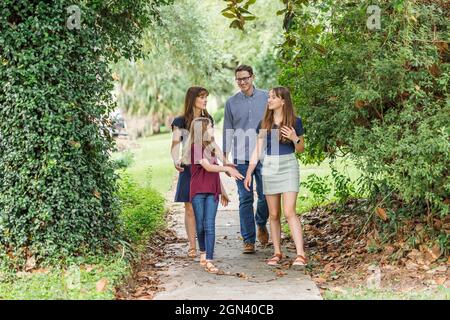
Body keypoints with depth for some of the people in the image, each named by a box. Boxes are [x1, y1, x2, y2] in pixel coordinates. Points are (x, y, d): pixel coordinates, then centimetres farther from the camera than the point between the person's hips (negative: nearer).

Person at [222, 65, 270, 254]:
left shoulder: (265, 98, 4)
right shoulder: (231, 103, 7)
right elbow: (228, 131, 10)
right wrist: (225, 157, 6)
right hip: (240, 158, 1)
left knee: (265, 196, 0)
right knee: (245, 200, 1)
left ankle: (261, 224, 30)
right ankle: (249, 240, 6)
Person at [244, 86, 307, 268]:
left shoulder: (295, 122, 0)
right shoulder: (264, 123, 8)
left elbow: (301, 149, 7)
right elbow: (258, 150, 11)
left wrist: (295, 139, -14)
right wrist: (249, 173, 8)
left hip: (288, 167, -3)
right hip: (269, 168, 4)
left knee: (289, 212, -13)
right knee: (274, 214, 6)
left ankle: (300, 255, -14)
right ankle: (277, 253, 15)